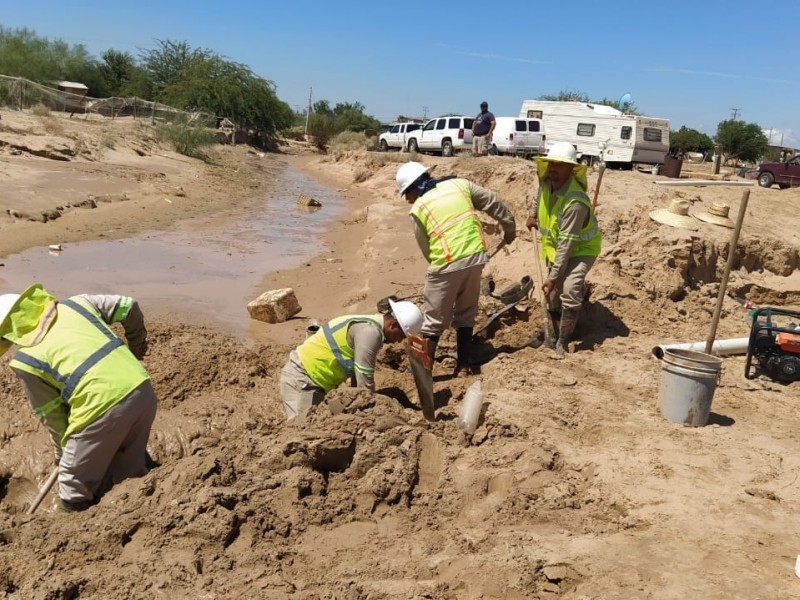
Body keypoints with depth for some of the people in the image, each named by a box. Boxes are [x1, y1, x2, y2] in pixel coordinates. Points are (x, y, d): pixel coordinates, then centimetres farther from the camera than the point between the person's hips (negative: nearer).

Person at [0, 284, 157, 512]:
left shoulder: (25, 360, 5)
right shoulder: (75, 304, 15)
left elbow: (52, 415, 13)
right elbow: (129, 307, 17)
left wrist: (62, 452, 30)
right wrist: (135, 345, 34)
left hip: (104, 409, -6)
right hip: (143, 391, 6)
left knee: (76, 495, 16)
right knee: (132, 474, 24)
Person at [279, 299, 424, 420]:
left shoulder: (369, 325, 11)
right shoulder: (370, 332, -20)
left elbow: (358, 378, 16)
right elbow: (365, 382, -20)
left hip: (306, 373, 10)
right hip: (301, 377, -10)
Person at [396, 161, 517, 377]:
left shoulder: (418, 209, -2)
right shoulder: (459, 184, 10)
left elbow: (426, 249, 4)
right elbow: (494, 203, 13)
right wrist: (509, 227, 26)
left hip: (447, 264, -5)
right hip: (476, 256, 5)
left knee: (434, 321, 7)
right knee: (466, 315, 19)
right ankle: (463, 367, 23)